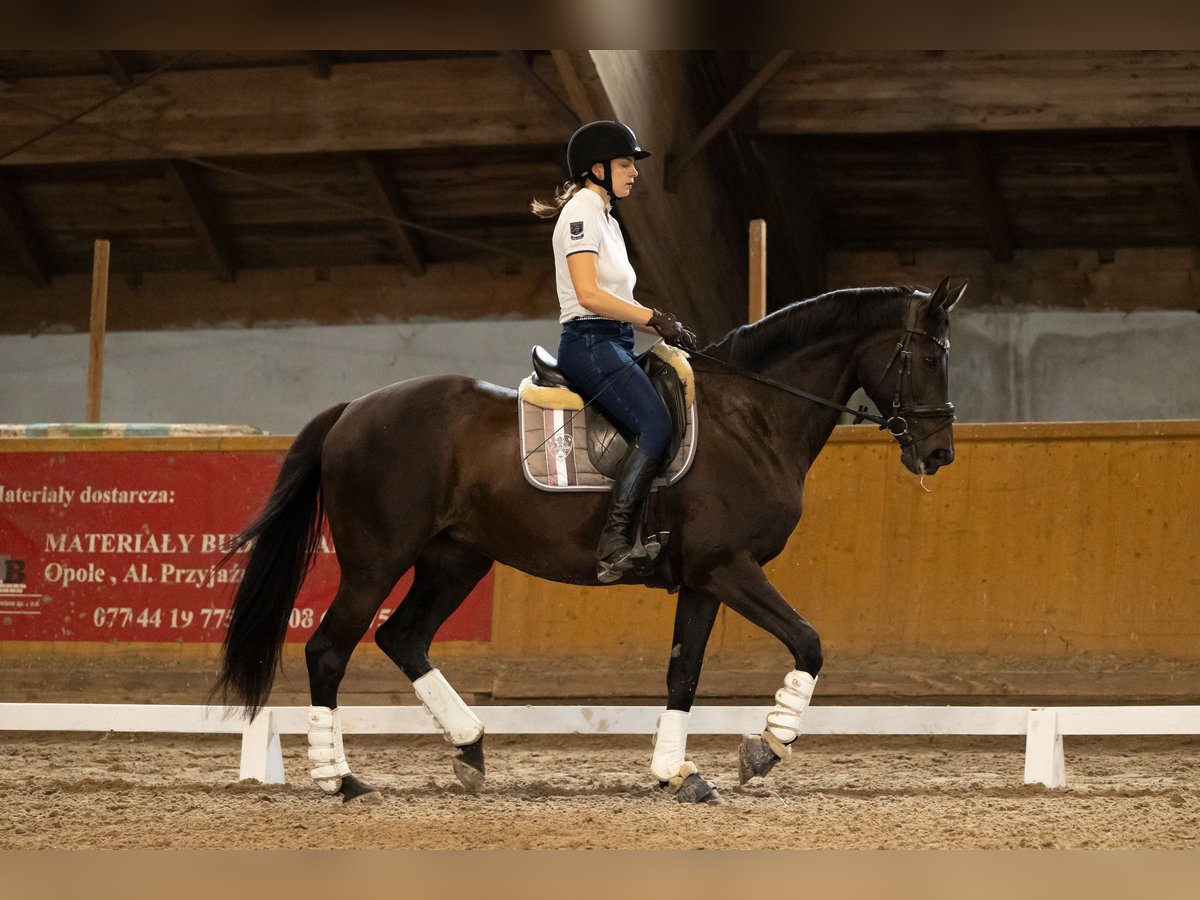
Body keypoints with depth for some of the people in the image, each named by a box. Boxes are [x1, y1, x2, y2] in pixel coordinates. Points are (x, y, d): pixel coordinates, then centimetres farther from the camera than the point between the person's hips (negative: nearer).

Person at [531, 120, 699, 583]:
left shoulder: (605, 218, 23)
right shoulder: (581, 212, -7)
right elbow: (588, 294, -19)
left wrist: (663, 324, 11)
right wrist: (654, 318, -16)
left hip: (615, 345, 11)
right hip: (589, 342, -11)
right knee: (655, 425, -27)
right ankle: (615, 546, -34)